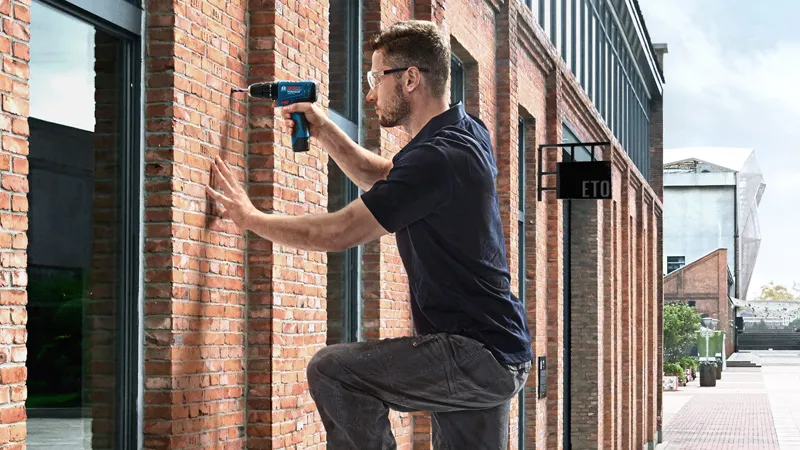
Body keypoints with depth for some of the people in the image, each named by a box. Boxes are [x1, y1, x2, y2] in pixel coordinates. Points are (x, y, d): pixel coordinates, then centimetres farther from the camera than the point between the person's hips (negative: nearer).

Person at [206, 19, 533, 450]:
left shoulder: (436, 159, -20)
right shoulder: (468, 132, 10)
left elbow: (334, 233, -17)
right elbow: (381, 176, 28)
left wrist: (249, 217, -4)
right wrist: (324, 130, 18)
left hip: (476, 356, -10)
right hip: (501, 354, 10)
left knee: (331, 369, -14)